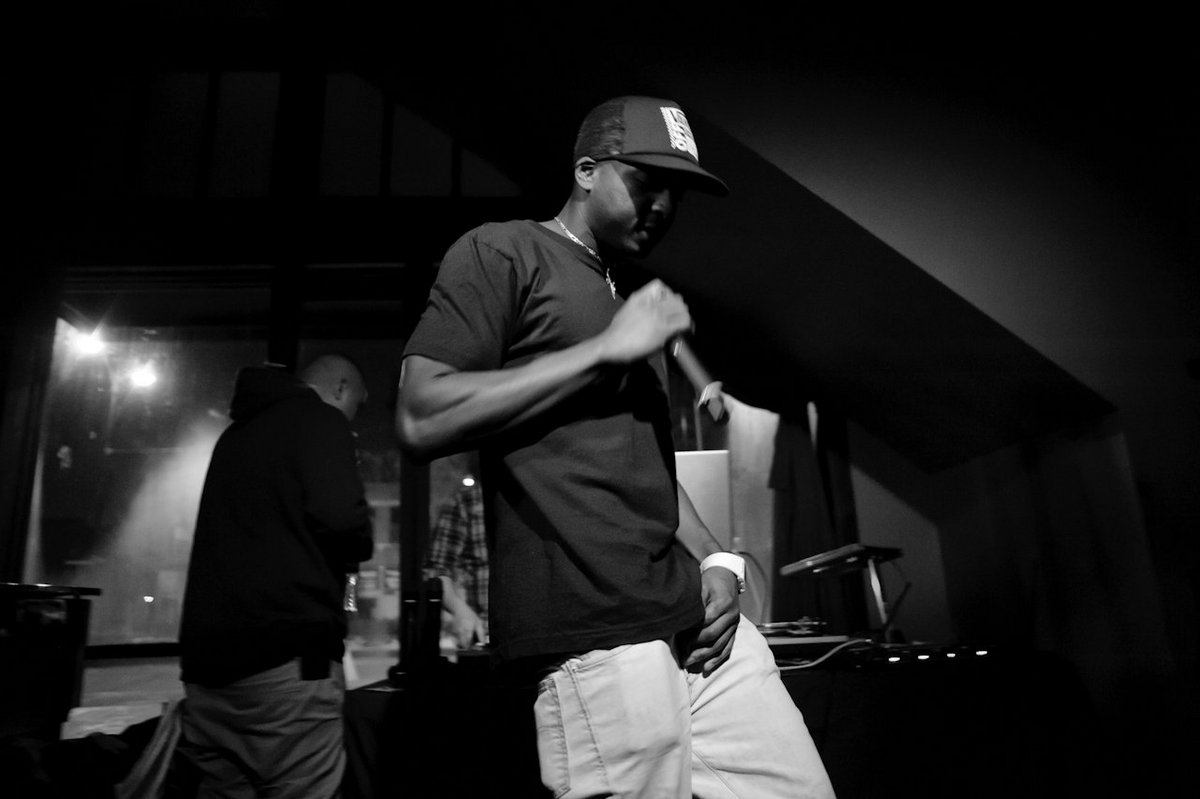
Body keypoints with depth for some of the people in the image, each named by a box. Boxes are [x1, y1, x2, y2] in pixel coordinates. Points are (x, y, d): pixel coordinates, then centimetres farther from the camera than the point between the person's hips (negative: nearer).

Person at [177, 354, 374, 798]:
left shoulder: (237, 433, 24)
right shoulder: (319, 419, -1)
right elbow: (339, 517, -16)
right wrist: (356, 549, 4)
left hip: (207, 651, 8)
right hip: (285, 652, -8)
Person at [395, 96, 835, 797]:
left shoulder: (641, 297, 22)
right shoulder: (501, 253, 0)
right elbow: (422, 421, -13)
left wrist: (715, 561, 9)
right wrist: (607, 348, -12)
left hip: (697, 622, 8)